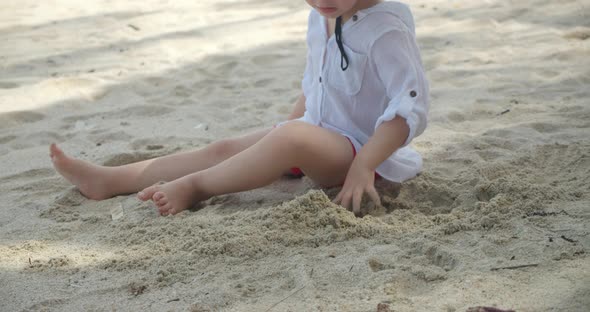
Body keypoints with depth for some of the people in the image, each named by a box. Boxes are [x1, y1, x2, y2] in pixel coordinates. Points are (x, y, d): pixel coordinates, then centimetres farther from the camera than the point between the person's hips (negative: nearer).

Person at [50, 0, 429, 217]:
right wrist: (285, 131, 15)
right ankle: (109, 180, 0)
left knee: (292, 137, -37)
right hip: (315, 137, 8)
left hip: (361, 148, -8)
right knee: (226, 148, 0)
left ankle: (195, 187, -21)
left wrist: (364, 167, -32)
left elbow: (411, 108, -26)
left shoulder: (386, 30, -21)